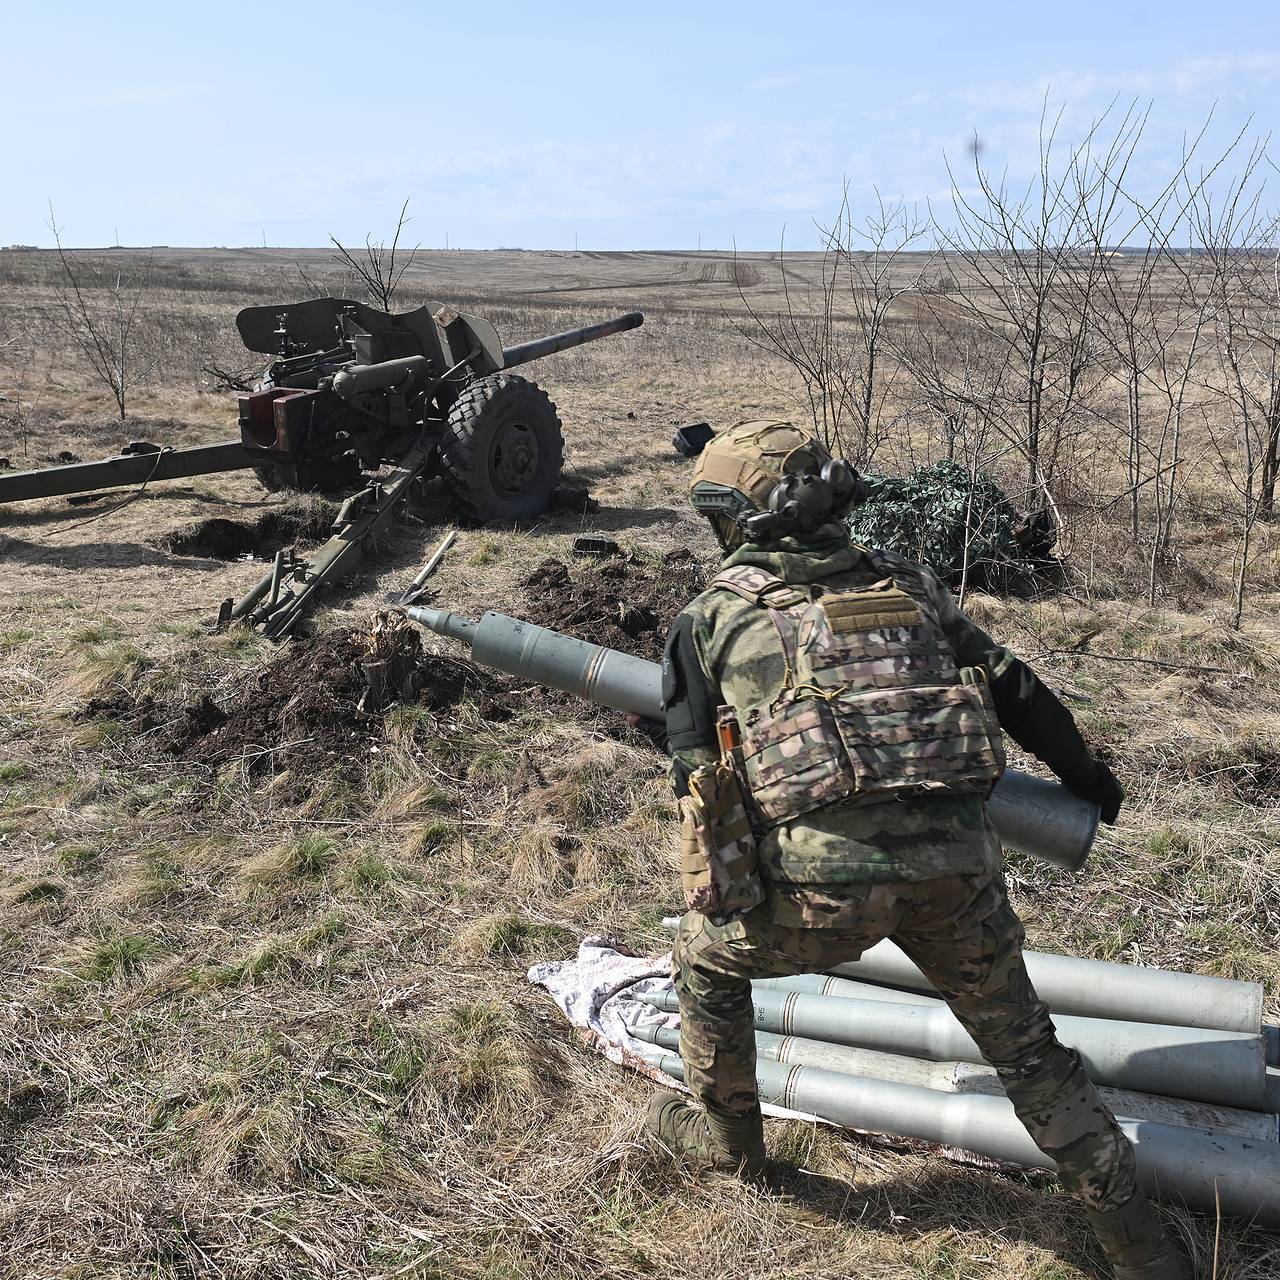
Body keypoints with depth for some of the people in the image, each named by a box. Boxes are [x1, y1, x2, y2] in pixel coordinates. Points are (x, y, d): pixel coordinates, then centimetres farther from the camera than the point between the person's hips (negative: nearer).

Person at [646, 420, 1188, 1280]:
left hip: (823, 869, -3)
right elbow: (1019, 694, 20)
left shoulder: (715, 614, 10)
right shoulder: (907, 583, 17)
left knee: (706, 961, 27)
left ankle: (727, 1138, 44)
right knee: (1025, 1045, 24)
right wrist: (1087, 775, 36)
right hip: (956, 857, 4)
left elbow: (694, 766, 15)